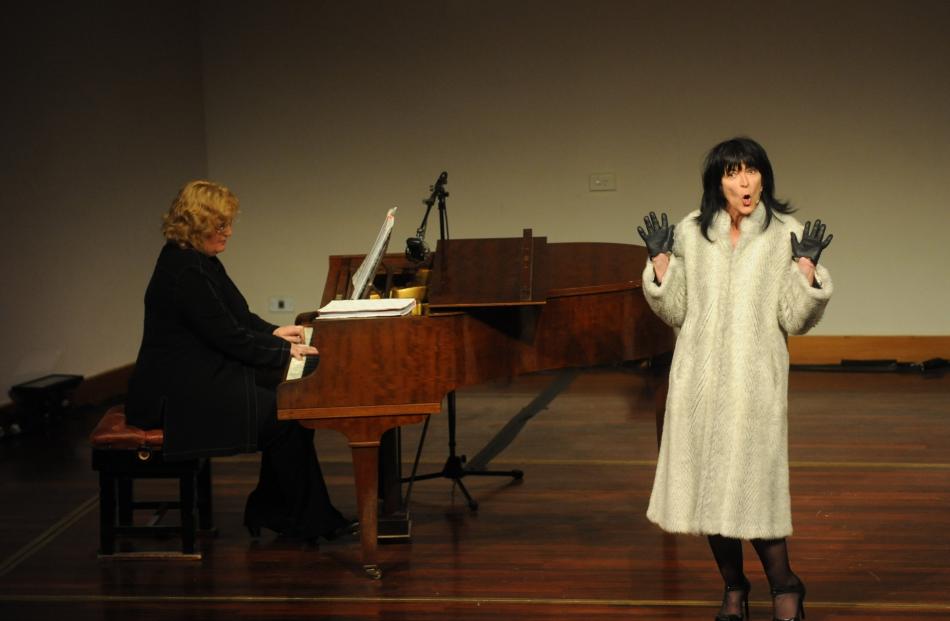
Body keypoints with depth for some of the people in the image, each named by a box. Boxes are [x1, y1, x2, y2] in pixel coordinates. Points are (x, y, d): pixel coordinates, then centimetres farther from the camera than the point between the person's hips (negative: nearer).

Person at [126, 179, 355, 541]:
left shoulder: (201, 261, 12)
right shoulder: (184, 270, -21)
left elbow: (236, 317, 24)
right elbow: (228, 336, -21)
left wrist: (273, 333, 10)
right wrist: (284, 350, -11)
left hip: (202, 375, 11)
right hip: (178, 393, -11)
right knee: (283, 416, -15)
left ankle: (270, 508, 7)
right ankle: (310, 521, -4)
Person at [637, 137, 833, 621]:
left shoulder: (785, 235, 0)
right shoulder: (691, 232, 6)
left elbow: (795, 319, -1)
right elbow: (675, 313, 7)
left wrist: (807, 268, -14)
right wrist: (660, 260, -3)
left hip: (754, 378, -3)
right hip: (699, 379, 3)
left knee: (754, 485, -8)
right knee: (709, 485, 7)